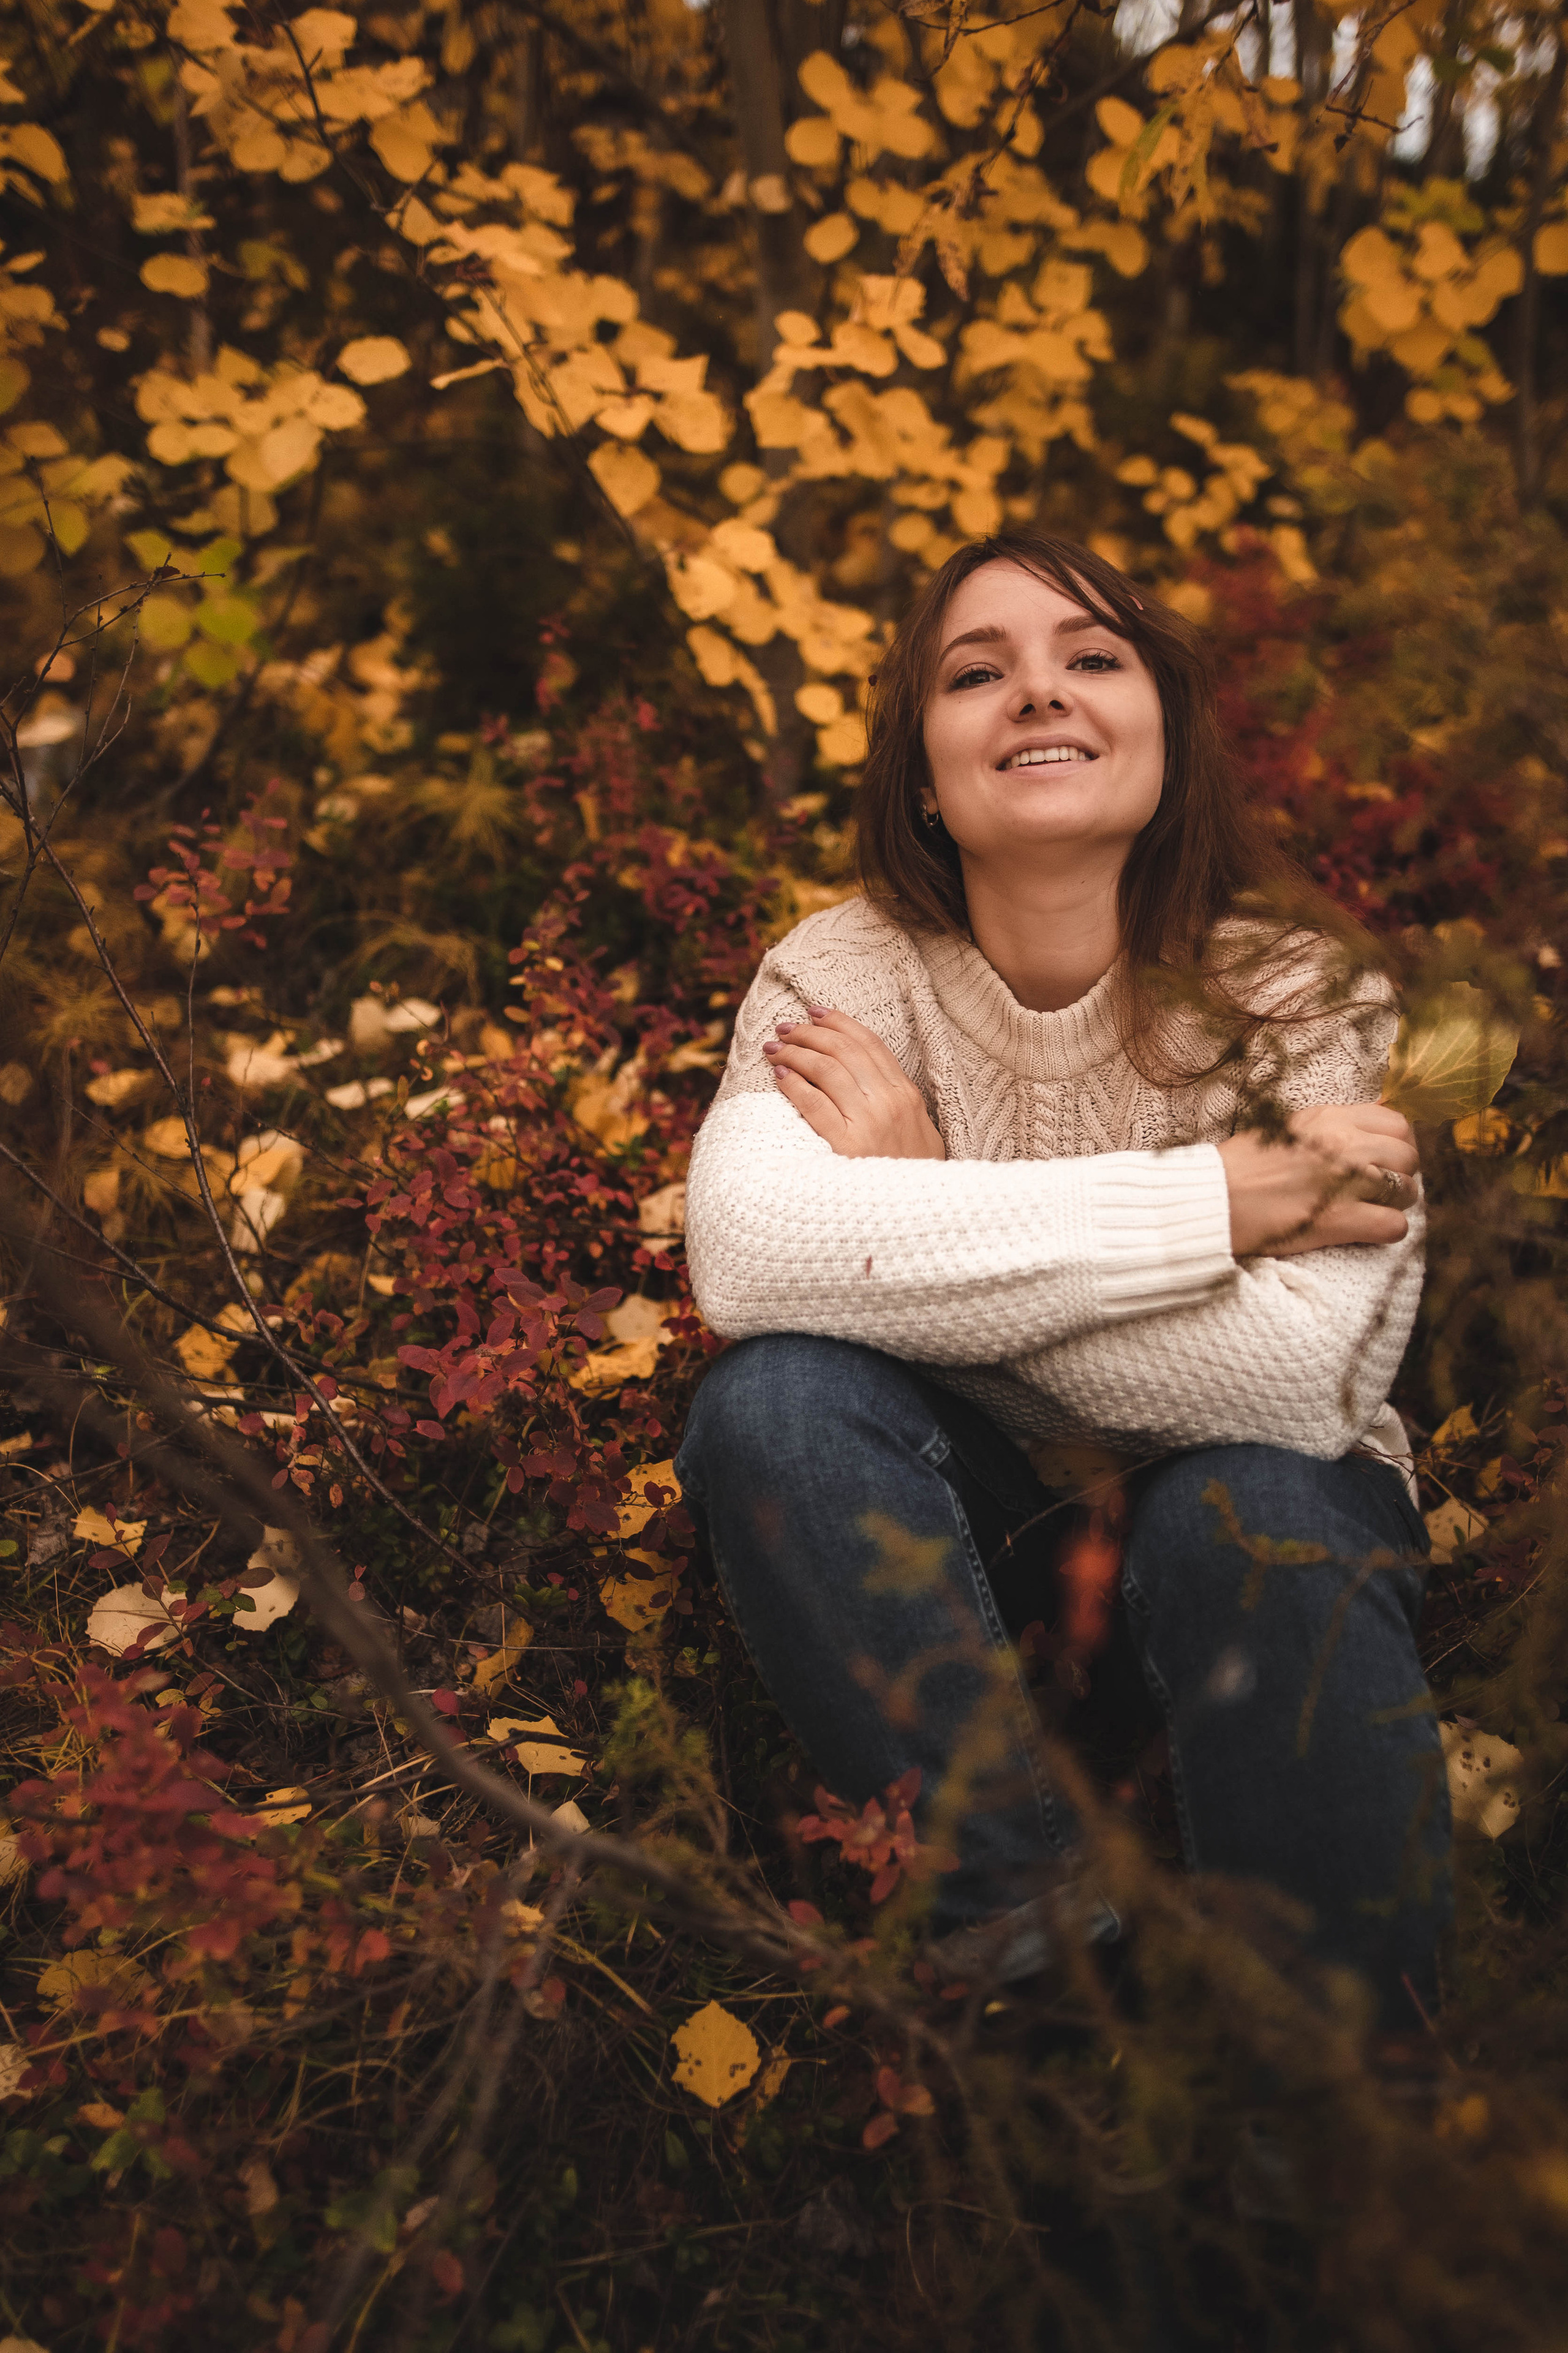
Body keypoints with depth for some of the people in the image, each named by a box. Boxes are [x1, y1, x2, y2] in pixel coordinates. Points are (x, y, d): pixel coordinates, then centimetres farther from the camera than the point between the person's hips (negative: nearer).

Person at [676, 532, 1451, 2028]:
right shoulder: (839, 975, -11)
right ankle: (1021, 1909, -17)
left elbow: (1296, 1382, -28)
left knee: (1254, 1512, -34)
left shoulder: (1298, 989, -14)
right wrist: (1204, 1200, -31)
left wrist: (925, 1220, -23)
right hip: (956, 1544, 1)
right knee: (773, 1396, -27)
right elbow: (746, 1257, -33)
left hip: (1251, 1509, 0)